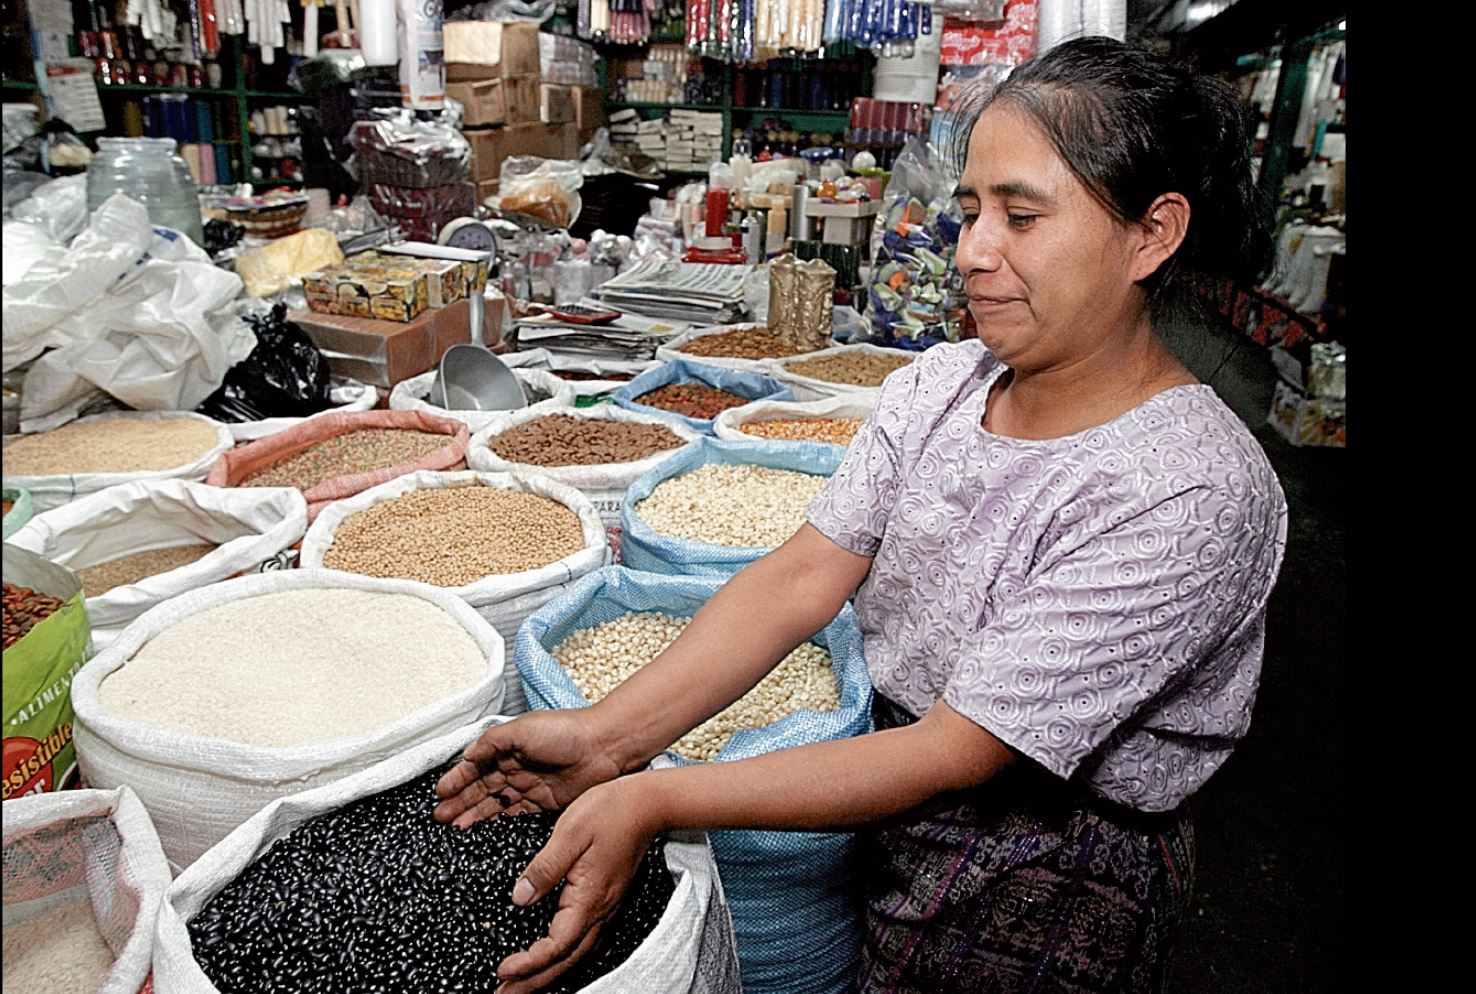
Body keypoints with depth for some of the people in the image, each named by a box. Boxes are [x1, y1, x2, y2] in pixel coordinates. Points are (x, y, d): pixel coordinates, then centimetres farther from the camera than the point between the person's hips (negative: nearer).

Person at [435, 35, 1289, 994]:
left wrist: (652, 801, -32)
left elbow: (957, 752, -28)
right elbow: (804, 573, -12)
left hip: (1042, 887, -4)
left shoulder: (1194, 494, -26)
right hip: (883, 780, 5)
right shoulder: (937, 384, -5)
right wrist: (608, 736, -23)